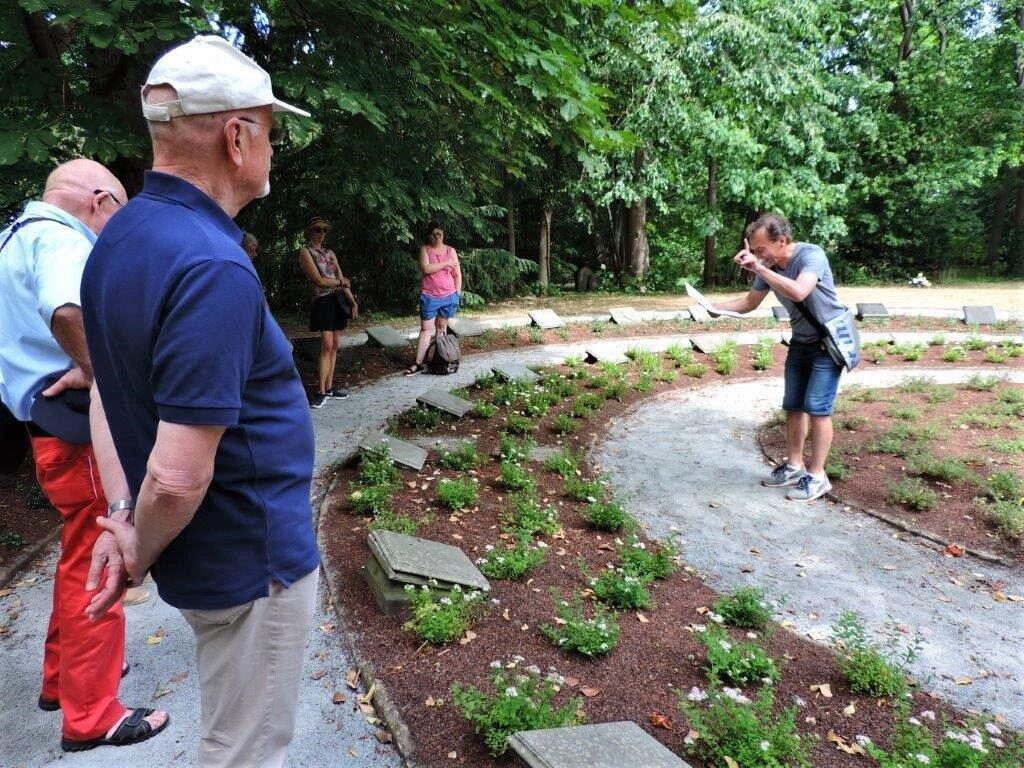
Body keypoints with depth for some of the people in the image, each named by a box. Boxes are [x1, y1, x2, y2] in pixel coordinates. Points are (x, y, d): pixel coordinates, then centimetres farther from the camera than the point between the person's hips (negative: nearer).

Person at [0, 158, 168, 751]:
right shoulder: (59, 238, -16)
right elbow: (69, 312, -38)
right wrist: (96, 373, -23)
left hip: (60, 425, 11)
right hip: (82, 427, -11)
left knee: (81, 557, 23)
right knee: (96, 566, 1)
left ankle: (64, 675, 40)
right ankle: (91, 715, 15)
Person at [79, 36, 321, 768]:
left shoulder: (121, 238, 3)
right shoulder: (212, 268, -27)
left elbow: (108, 391, 7)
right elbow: (178, 477, -29)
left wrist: (122, 525, 2)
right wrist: (143, 558, -10)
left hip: (211, 550, 8)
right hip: (252, 557, -8)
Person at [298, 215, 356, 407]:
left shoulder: (329, 252, 16)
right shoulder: (305, 251, -3)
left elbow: (343, 280, 13)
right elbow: (318, 280, -11)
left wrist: (353, 302, 7)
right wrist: (340, 282, 1)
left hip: (339, 300, 6)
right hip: (323, 301, -6)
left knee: (335, 345, 6)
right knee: (327, 346, -13)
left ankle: (329, 387, 13)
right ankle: (321, 392, -10)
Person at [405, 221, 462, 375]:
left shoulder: (450, 250, 5)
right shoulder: (425, 249, 0)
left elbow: (457, 274, 7)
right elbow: (426, 269, -16)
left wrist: (457, 294, 1)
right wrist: (445, 263, -13)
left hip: (448, 296, 2)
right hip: (429, 296, -2)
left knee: (442, 327, 11)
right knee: (426, 328, -2)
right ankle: (419, 363, -2)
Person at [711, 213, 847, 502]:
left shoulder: (811, 255, -26)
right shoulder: (767, 266, -6)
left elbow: (798, 292, -44)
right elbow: (750, 302, 6)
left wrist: (759, 268, -42)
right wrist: (715, 307, -9)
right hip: (801, 342, 7)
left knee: (817, 407, -10)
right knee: (793, 406, 8)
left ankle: (817, 476, -2)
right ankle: (794, 466, 20)